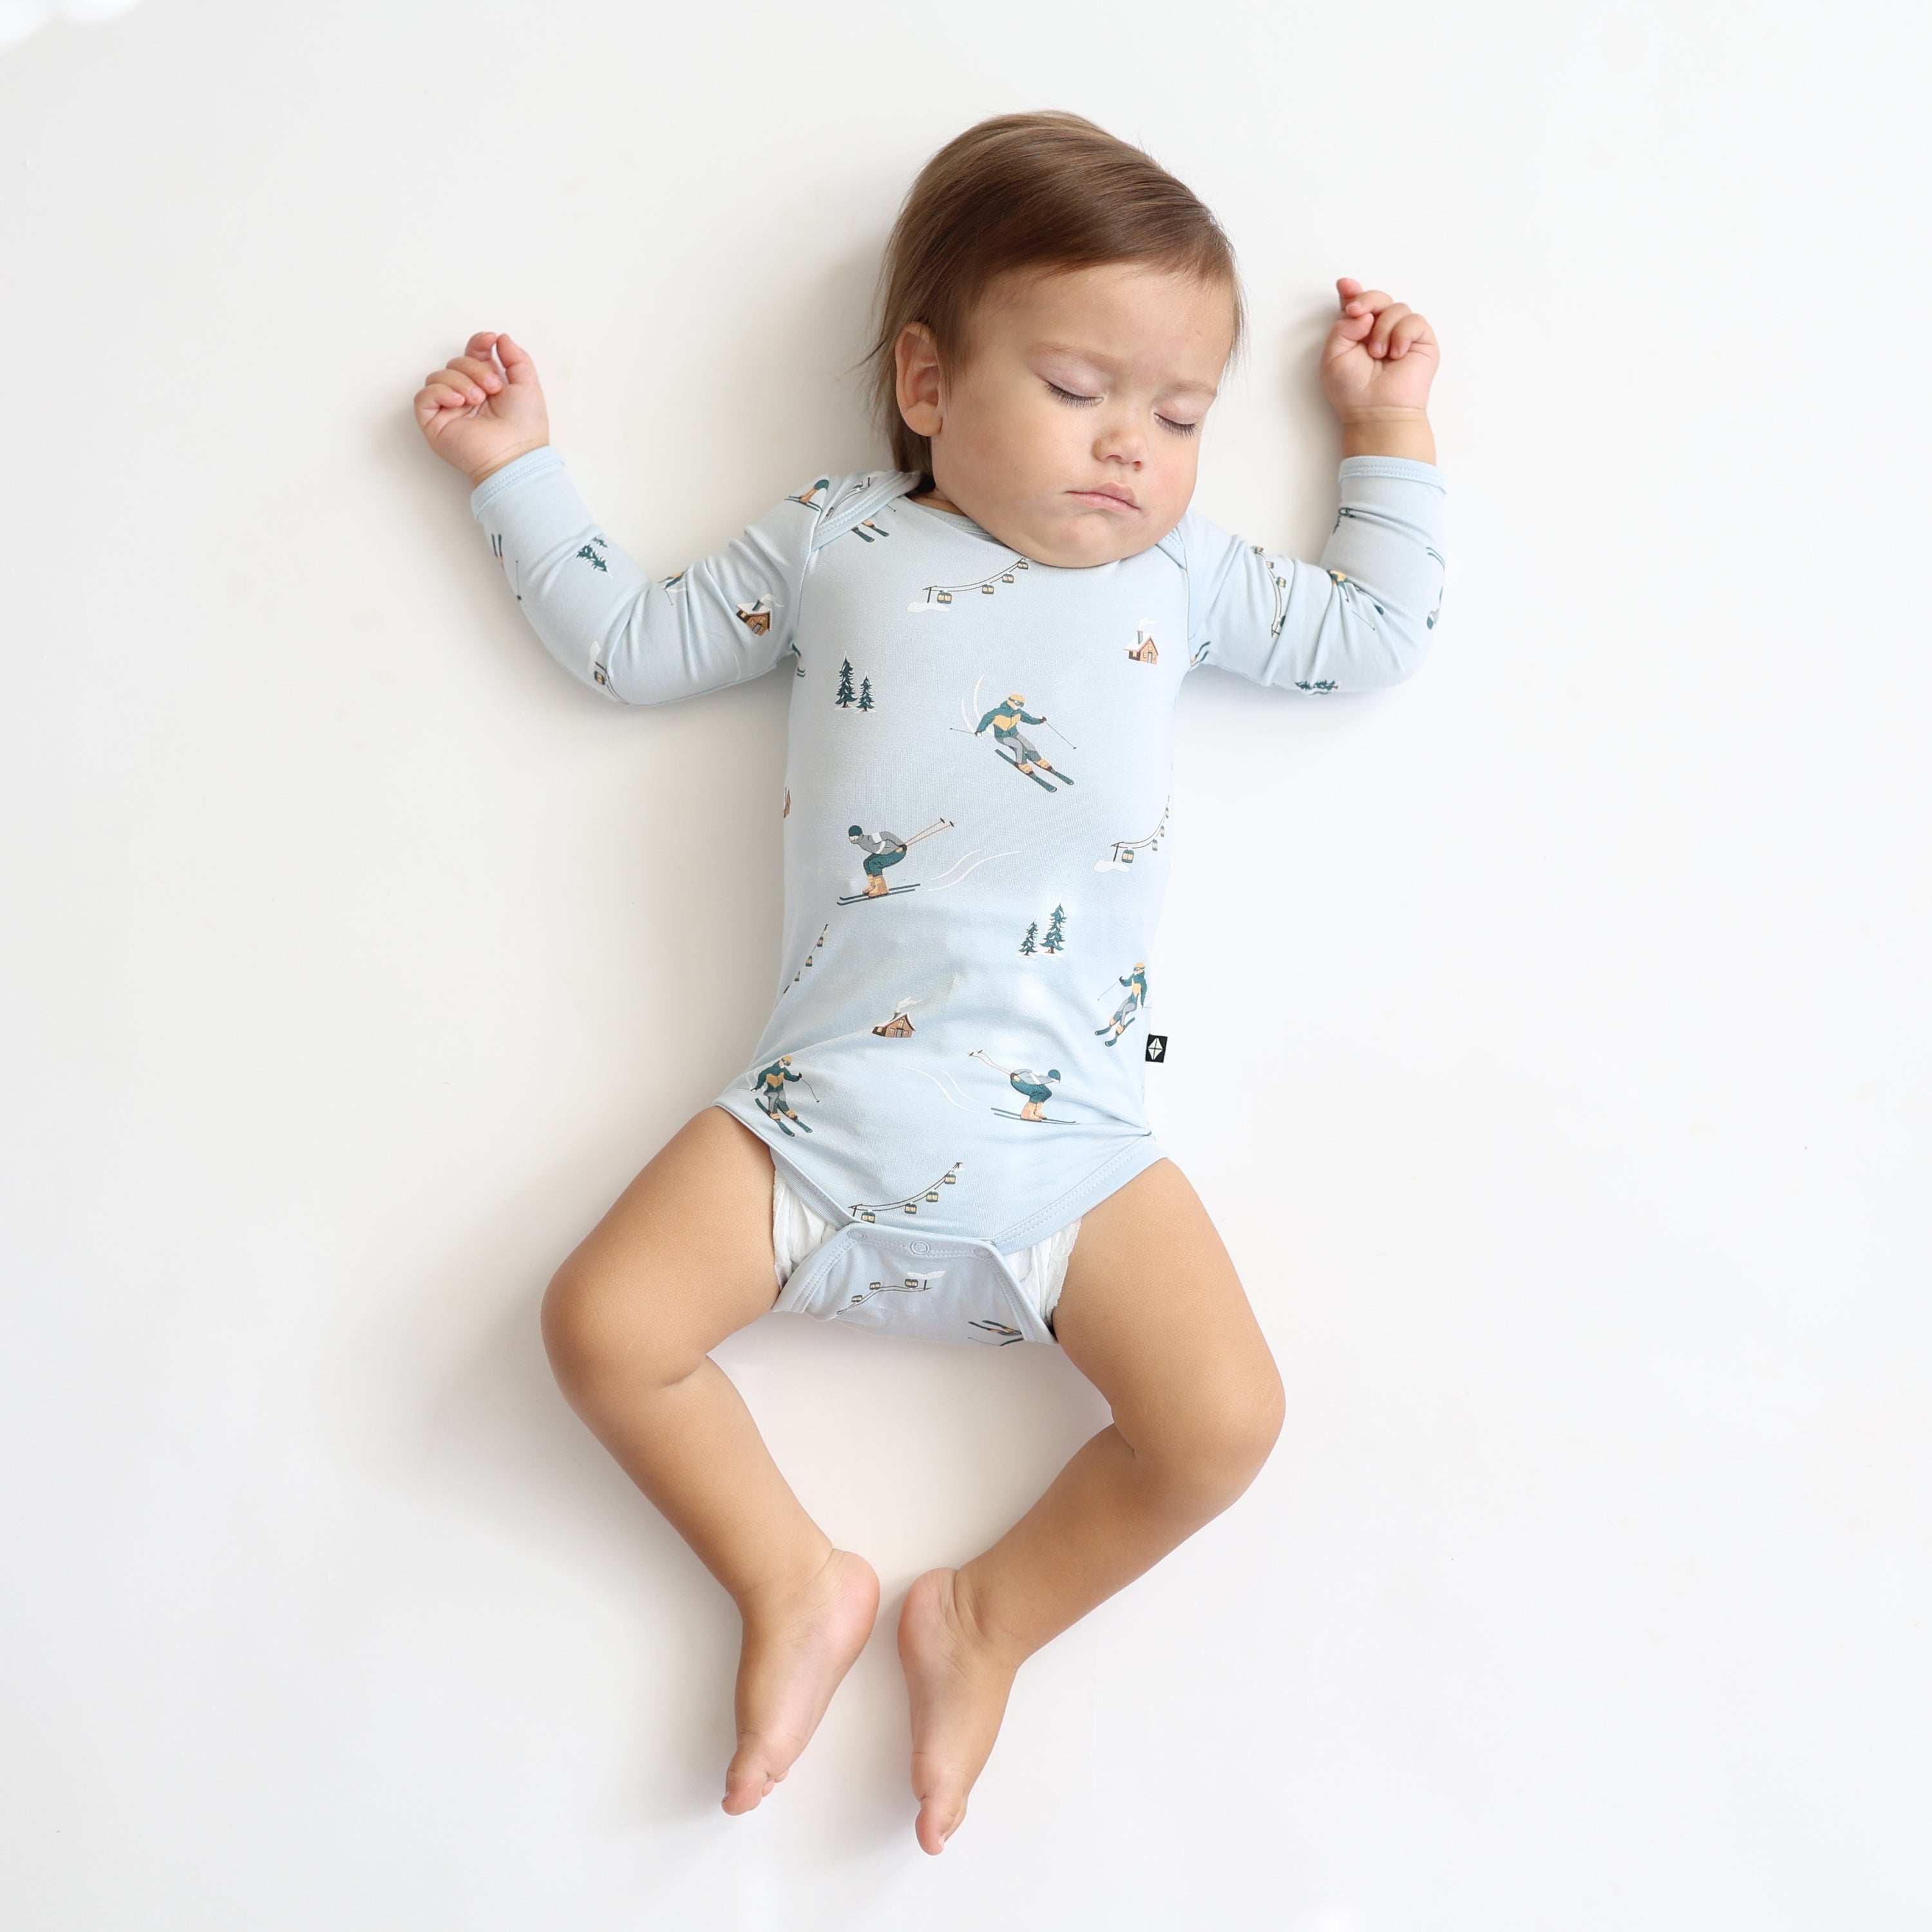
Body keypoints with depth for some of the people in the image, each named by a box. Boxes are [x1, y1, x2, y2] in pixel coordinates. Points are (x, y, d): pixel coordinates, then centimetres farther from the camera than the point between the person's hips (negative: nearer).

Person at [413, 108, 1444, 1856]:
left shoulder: (1179, 565, 16)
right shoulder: (835, 543, 14)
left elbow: (1376, 636, 23)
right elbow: (630, 645, 20)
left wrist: (1389, 427, 27)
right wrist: (518, 467, 25)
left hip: (1068, 1132, 0)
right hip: (828, 1101, 0)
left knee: (1225, 1419, -14)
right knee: (603, 1322, -13)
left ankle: (993, 1617, 11)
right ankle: (797, 1581, 9)